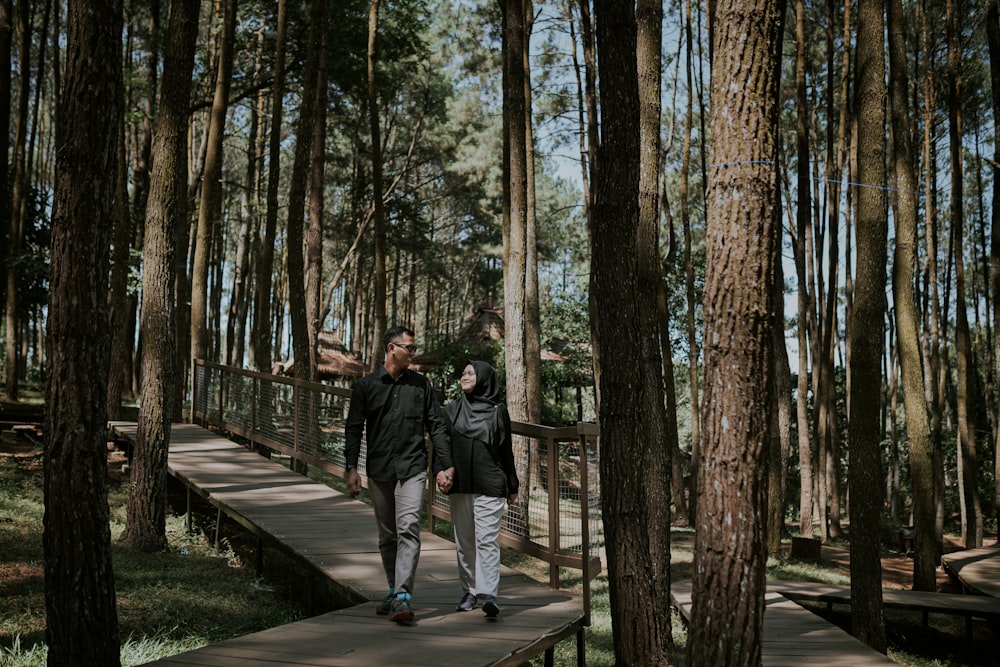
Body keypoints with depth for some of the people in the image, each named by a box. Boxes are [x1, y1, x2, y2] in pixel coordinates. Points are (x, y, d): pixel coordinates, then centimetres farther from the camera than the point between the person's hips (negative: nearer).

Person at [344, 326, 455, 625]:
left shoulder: (421, 384, 7)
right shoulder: (365, 385, 5)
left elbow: (437, 426, 8)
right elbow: (353, 429, 5)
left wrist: (445, 465, 1)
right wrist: (351, 468, -4)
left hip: (412, 468, -1)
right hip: (378, 471, 2)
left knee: (408, 530, -15)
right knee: (387, 536, 11)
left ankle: (403, 597, -19)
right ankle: (394, 592, 24)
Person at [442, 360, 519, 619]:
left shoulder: (498, 411, 3)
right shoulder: (452, 410, 10)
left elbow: (506, 450, 7)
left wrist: (512, 485, 9)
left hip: (489, 485, -3)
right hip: (460, 485, 3)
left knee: (487, 540, -10)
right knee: (464, 542, 8)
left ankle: (488, 595, -16)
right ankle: (469, 592, 18)